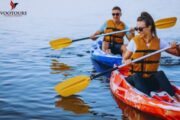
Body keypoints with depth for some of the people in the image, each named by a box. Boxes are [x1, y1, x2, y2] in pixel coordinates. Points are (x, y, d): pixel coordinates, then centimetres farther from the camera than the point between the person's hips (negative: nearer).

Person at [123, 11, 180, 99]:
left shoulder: (158, 42, 4)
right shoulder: (134, 41, 0)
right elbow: (124, 59, 2)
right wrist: (127, 61, -21)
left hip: (151, 80, 1)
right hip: (135, 79, -1)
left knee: (160, 74, -28)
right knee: (137, 77, -33)